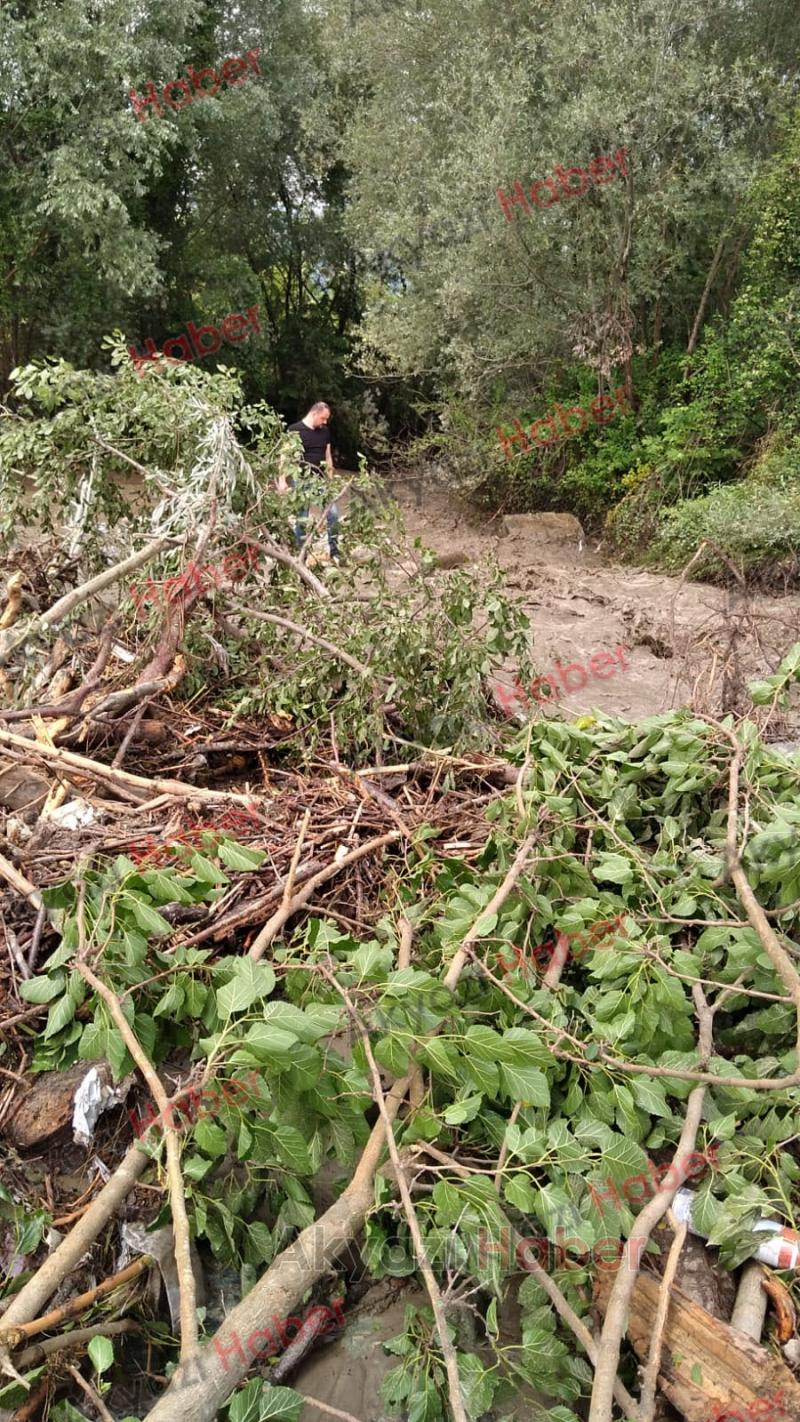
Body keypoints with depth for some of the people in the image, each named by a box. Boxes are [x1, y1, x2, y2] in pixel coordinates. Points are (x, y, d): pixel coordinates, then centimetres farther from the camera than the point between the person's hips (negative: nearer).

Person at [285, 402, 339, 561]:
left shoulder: (325, 431, 10)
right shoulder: (295, 430, -8)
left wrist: (331, 479, 15)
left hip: (321, 479, 5)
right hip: (301, 481, -5)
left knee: (333, 514, -4)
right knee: (302, 519, 2)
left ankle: (334, 551, 8)